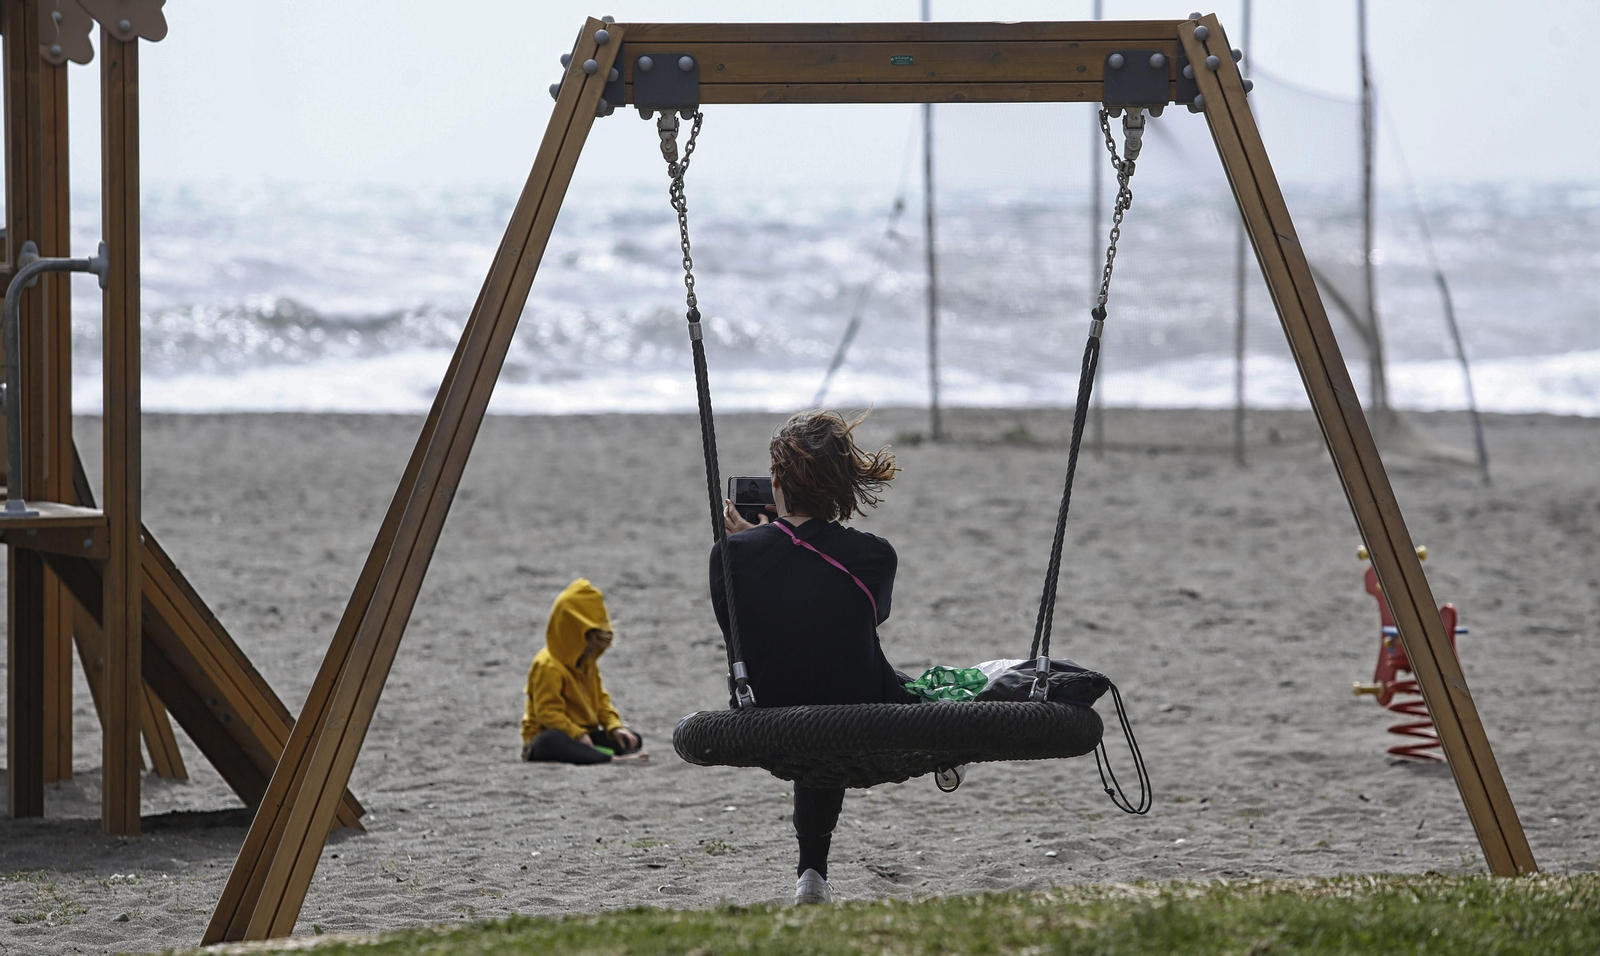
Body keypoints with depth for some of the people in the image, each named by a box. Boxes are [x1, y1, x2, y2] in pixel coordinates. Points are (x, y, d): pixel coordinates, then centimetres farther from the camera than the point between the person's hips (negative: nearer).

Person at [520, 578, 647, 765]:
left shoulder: (588, 664, 16)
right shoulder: (548, 666, -14)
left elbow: (600, 700, 16)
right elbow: (548, 712, -21)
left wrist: (614, 726, -5)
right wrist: (577, 735, -29)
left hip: (583, 735, 9)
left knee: (633, 740, -5)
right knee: (551, 741, -45)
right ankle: (612, 759, -57)